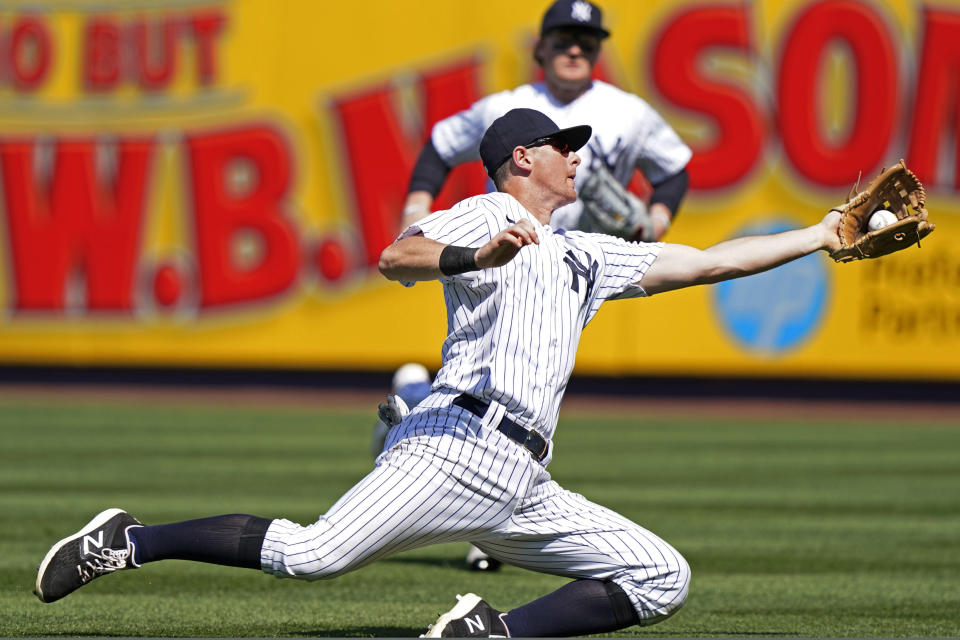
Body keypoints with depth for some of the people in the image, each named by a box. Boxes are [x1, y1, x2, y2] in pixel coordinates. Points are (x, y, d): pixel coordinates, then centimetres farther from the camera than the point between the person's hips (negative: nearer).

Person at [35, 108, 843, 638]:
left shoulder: (586, 256, 31)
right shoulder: (490, 215, 9)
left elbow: (706, 261, 33)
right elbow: (397, 259, -9)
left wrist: (820, 237, 31)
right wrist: (475, 257, -28)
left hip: (523, 489, 8)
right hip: (460, 439, -8)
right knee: (312, 554, -24)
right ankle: (126, 542, -10)